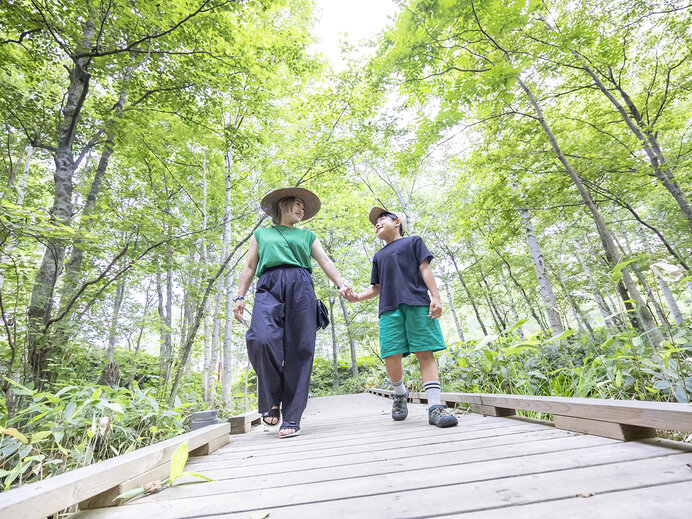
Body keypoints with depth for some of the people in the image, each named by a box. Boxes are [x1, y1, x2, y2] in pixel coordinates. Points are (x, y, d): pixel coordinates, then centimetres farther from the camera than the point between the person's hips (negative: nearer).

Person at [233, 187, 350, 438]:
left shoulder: (307, 235, 27)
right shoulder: (261, 234, 26)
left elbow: (325, 261, 16)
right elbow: (249, 266, 21)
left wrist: (341, 284, -2)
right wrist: (240, 297, 9)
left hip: (300, 288, 1)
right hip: (269, 288, -1)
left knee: (299, 350, -8)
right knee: (262, 338, -25)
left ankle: (292, 417, 0)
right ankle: (271, 401, -3)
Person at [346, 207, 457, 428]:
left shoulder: (413, 241, 18)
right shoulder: (379, 256, 28)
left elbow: (425, 269, 8)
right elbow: (376, 288, 25)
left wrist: (436, 297, -5)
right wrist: (358, 297, 6)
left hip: (417, 304, -2)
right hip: (389, 308, 3)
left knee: (425, 353, -9)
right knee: (392, 358, -7)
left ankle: (435, 407, -8)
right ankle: (400, 394, 20)